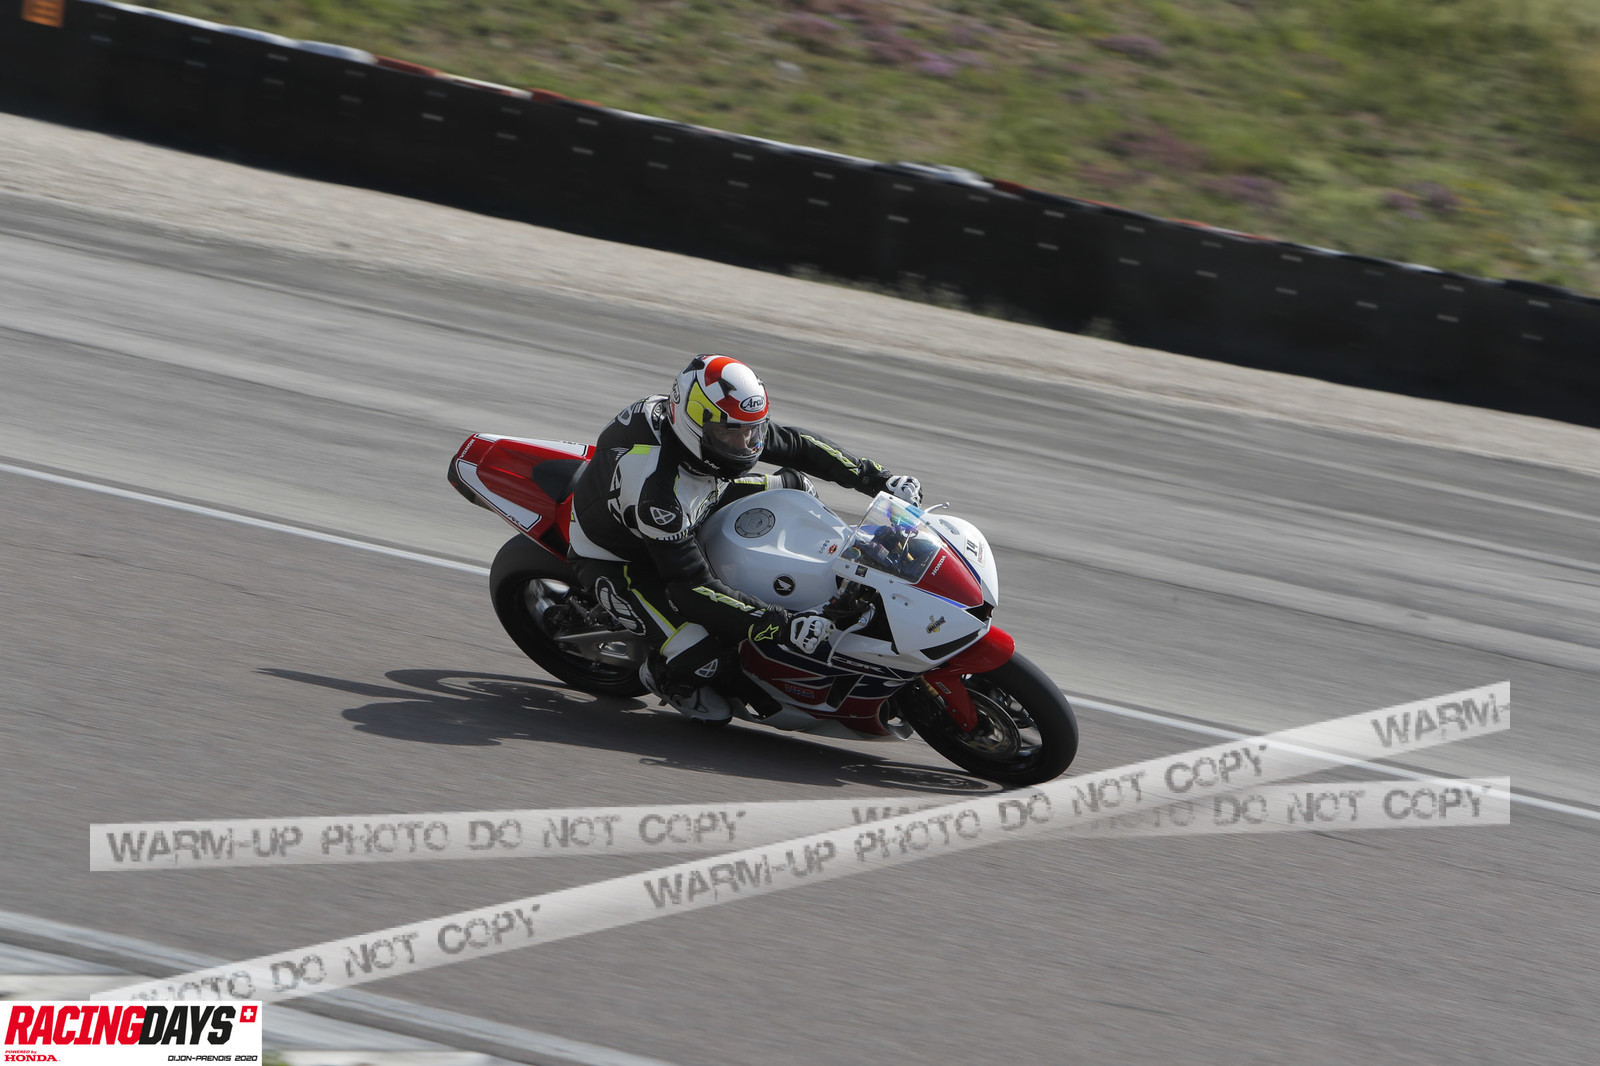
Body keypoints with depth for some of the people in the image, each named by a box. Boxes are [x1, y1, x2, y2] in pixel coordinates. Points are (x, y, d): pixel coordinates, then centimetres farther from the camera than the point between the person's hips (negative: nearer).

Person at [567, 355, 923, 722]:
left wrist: (877, 479, -9)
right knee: (701, 656, -28)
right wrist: (784, 626, -44)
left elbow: (796, 444, -4)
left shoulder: (721, 426, -20)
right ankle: (664, 674, 8)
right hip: (618, 561, -8)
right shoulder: (656, 491, -43)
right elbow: (693, 588, -40)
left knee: (792, 484, 7)